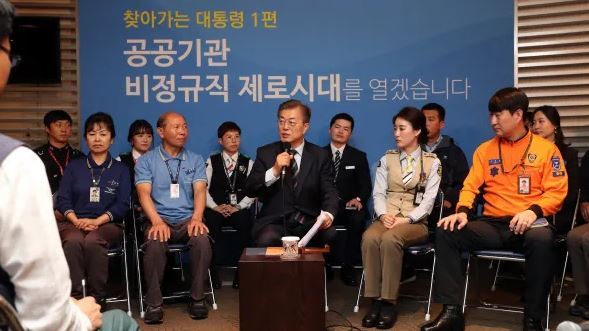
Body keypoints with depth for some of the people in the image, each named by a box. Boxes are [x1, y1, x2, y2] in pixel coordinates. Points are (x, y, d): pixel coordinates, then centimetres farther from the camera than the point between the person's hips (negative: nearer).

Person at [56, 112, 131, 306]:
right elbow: (62, 199, 8)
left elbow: (122, 205, 3)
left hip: (107, 224, -1)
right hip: (74, 223, 1)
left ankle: (97, 298, -29)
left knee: (93, 242, -37)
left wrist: (97, 221, -13)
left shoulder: (120, 169, 15)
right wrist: (76, 220, -12)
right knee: (73, 241, -36)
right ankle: (74, 297, -34)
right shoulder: (74, 166, 19)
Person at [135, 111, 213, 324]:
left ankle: (197, 299, -15)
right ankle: (154, 304, -20)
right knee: (155, 243, -34)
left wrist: (197, 218, -22)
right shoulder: (146, 161, 7)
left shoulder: (196, 160, 12)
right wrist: (157, 221, -25)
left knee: (202, 239, -31)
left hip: (188, 219, 1)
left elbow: (200, 190, -2)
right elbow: (144, 193, -7)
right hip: (159, 219, -1)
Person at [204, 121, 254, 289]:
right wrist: (216, 207, -11)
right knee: (209, 224, -34)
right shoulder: (211, 161, 16)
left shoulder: (248, 163, 16)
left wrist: (238, 207, -11)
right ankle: (211, 271, -18)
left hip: (239, 209, 0)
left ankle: (242, 272, -22)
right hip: (216, 208, 0)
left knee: (246, 223, -34)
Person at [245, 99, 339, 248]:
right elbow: (250, 190, 0)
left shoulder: (320, 156, 8)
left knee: (329, 236, -30)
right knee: (266, 240, -33)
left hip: (309, 222, 1)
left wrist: (328, 214, -22)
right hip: (274, 221, -1)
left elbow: (329, 192, 0)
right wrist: (274, 171, -17)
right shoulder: (265, 153, 7)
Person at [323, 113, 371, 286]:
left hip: (349, 207, 0)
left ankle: (348, 266, -20)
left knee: (358, 219, -35)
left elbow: (366, 185, 6)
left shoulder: (359, 157, 15)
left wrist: (358, 199, -16)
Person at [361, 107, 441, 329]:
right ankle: (375, 300, -26)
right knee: (369, 237, -33)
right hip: (387, 219, 3)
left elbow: (428, 199, -3)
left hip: (415, 222, -3)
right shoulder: (387, 159, 15)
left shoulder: (432, 162, 5)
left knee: (390, 239, -36)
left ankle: (389, 301, -27)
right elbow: (378, 193, 6)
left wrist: (407, 219, -17)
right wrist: (383, 214, -14)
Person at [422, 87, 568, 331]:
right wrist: (463, 211, -11)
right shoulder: (485, 150, 14)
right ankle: (452, 311, -19)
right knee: (446, 232, -21)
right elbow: (471, 187, 11)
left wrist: (533, 211, -20)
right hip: (492, 225, 3)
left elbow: (556, 192, -1)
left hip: (528, 225, -3)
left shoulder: (546, 149, 5)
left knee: (541, 239, -39)